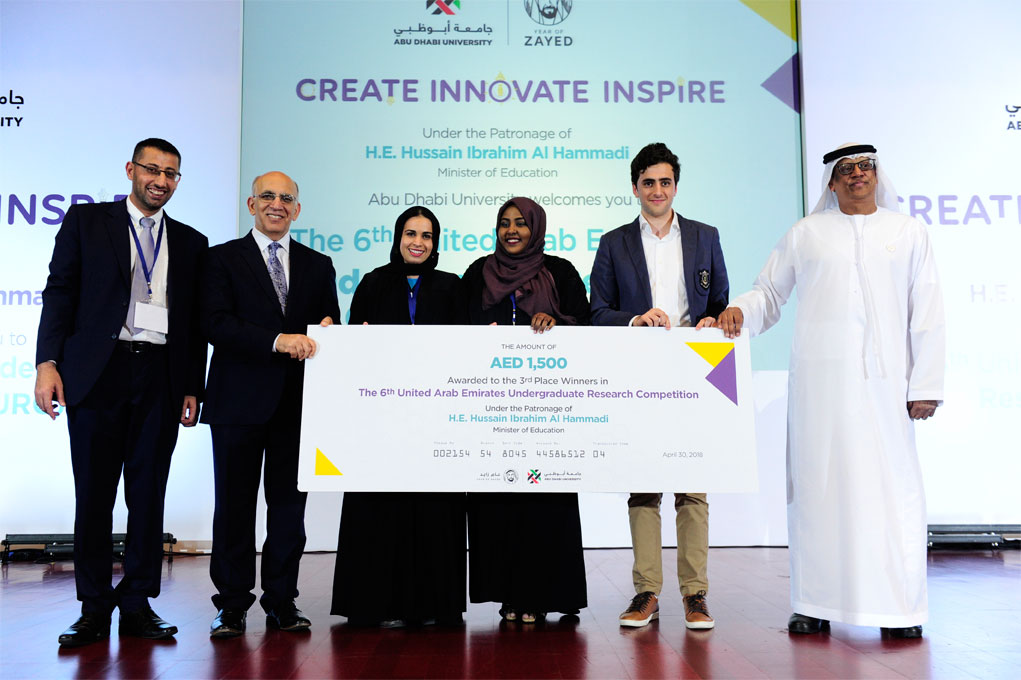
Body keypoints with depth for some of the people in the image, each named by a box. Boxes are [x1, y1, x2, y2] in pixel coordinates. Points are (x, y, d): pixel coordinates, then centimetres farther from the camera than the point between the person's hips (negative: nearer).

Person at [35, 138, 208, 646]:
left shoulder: (191, 242, 15)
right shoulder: (86, 221, 9)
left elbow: (196, 322, 13)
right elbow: (60, 292, 3)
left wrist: (193, 389, 7)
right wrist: (48, 362, -8)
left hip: (161, 379, 2)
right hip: (98, 373, -2)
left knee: (149, 494, 4)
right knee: (94, 493, 2)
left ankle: (137, 604, 14)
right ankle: (94, 609, 12)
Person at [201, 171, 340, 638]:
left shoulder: (318, 265, 14)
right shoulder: (224, 258, 4)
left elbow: (330, 328, 12)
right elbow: (216, 324, -10)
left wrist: (325, 334, -12)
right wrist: (277, 340, -21)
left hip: (298, 402, 3)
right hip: (239, 402, -2)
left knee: (289, 506, 7)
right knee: (234, 506, 5)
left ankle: (282, 604, 17)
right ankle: (232, 605, 16)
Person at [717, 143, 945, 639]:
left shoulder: (909, 233, 15)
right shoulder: (805, 234, 15)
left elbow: (926, 314, 10)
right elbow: (770, 292, 17)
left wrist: (925, 385, 2)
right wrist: (740, 311, -6)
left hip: (885, 376, 0)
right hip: (819, 376, 0)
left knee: (893, 485, -3)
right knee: (817, 482, -1)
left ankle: (900, 607, 7)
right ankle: (815, 605, 7)